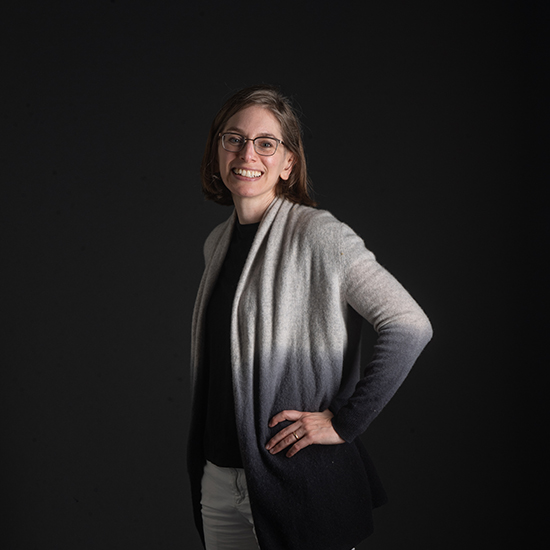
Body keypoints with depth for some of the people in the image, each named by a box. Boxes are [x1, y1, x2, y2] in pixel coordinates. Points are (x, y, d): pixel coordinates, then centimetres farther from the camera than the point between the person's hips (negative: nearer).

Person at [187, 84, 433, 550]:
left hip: (301, 483, -6)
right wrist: (201, 467, 14)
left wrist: (345, 422, -16)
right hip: (218, 478, 6)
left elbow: (410, 327, -19)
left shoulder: (317, 234, -13)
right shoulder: (217, 243, 8)